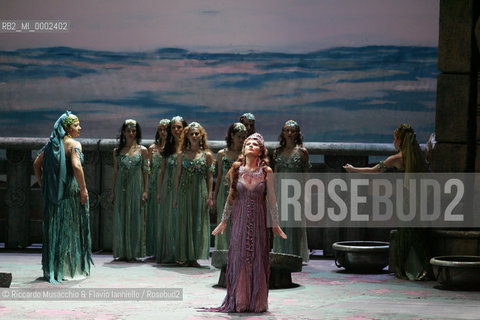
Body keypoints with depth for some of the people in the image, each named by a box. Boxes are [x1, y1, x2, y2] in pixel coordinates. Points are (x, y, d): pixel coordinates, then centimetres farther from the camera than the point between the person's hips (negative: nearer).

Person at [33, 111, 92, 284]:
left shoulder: (52, 144, 10)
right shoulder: (74, 144, -11)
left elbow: (37, 164, 12)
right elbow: (76, 166, -24)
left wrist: (43, 185, 16)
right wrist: (83, 189, -17)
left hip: (53, 192, 6)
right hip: (71, 190, -6)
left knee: (54, 229, 11)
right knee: (71, 229, 2)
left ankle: (51, 269, 16)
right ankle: (71, 270, 5)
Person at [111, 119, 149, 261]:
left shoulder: (142, 150, 4)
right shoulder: (117, 151, 9)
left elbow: (146, 172, 2)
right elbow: (115, 172, 11)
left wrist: (146, 191, -5)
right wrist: (113, 192, 8)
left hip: (136, 187, -2)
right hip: (121, 188, 2)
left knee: (135, 219, -1)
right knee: (121, 219, 2)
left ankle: (134, 252, 4)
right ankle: (122, 252, 7)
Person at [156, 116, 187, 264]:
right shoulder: (168, 147, 12)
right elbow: (162, 171, 14)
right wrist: (159, 192, 10)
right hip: (168, 188, 4)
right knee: (167, 220, 6)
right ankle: (168, 254, 12)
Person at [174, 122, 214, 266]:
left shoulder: (207, 155, 3)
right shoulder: (182, 154, 6)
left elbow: (210, 177, 3)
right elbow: (178, 176, 8)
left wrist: (210, 196, -3)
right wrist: (176, 196, 6)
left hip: (200, 192, -1)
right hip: (185, 191, 1)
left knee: (199, 222, 0)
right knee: (185, 222, 2)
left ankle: (194, 256, 5)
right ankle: (185, 256, 6)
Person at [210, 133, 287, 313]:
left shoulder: (266, 172, 0)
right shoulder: (237, 170, 4)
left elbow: (271, 199, 4)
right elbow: (231, 197, 12)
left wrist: (275, 224, 6)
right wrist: (224, 221, 15)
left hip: (259, 219, -1)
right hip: (240, 219, 1)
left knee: (258, 258, 0)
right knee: (239, 257, -1)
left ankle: (257, 301, 9)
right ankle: (239, 302, 6)